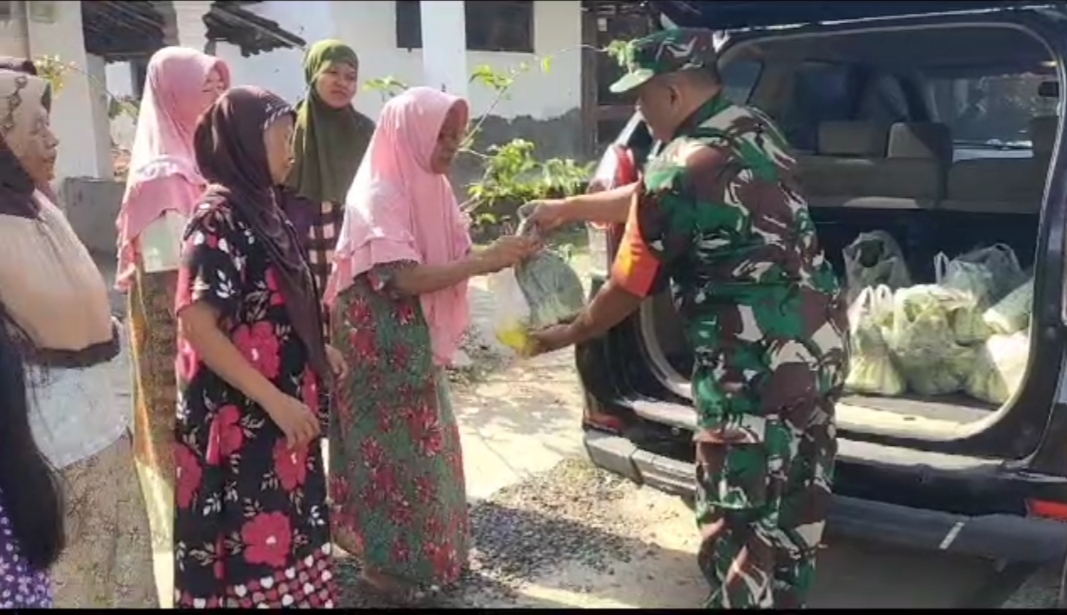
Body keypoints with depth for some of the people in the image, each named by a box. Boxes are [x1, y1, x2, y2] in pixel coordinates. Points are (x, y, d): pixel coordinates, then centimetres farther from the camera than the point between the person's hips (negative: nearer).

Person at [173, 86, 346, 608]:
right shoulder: (218, 217, -17)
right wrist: (275, 400, -23)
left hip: (279, 411, 8)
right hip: (241, 421, -8)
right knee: (253, 543, 5)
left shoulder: (261, 207, 8)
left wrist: (317, 350, 17)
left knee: (286, 535, 18)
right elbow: (197, 324, -23)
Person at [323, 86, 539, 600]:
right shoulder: (379, 195, -19)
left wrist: (497, 253, -6)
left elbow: (448, 257, 10)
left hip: (418, 342, 9)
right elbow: (404, 279, -26)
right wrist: (485, 261, -26)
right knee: (392, 447, 2)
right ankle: (385, 563, 19)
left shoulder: (429, 187, 7)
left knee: (423, 445, 16)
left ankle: (428, 552, 31)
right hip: (383, 345, -8)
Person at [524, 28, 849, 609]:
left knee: (737, 521, 7)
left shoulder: (679, 169, -16)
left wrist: (567, 334, 11)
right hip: (822, 341, 9)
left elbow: (626, 290, -6)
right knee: (795, 504, 23)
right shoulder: (755, 129, 10)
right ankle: (783, 597, 41)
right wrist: (568, 208, 26)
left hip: (758, 364, -9)